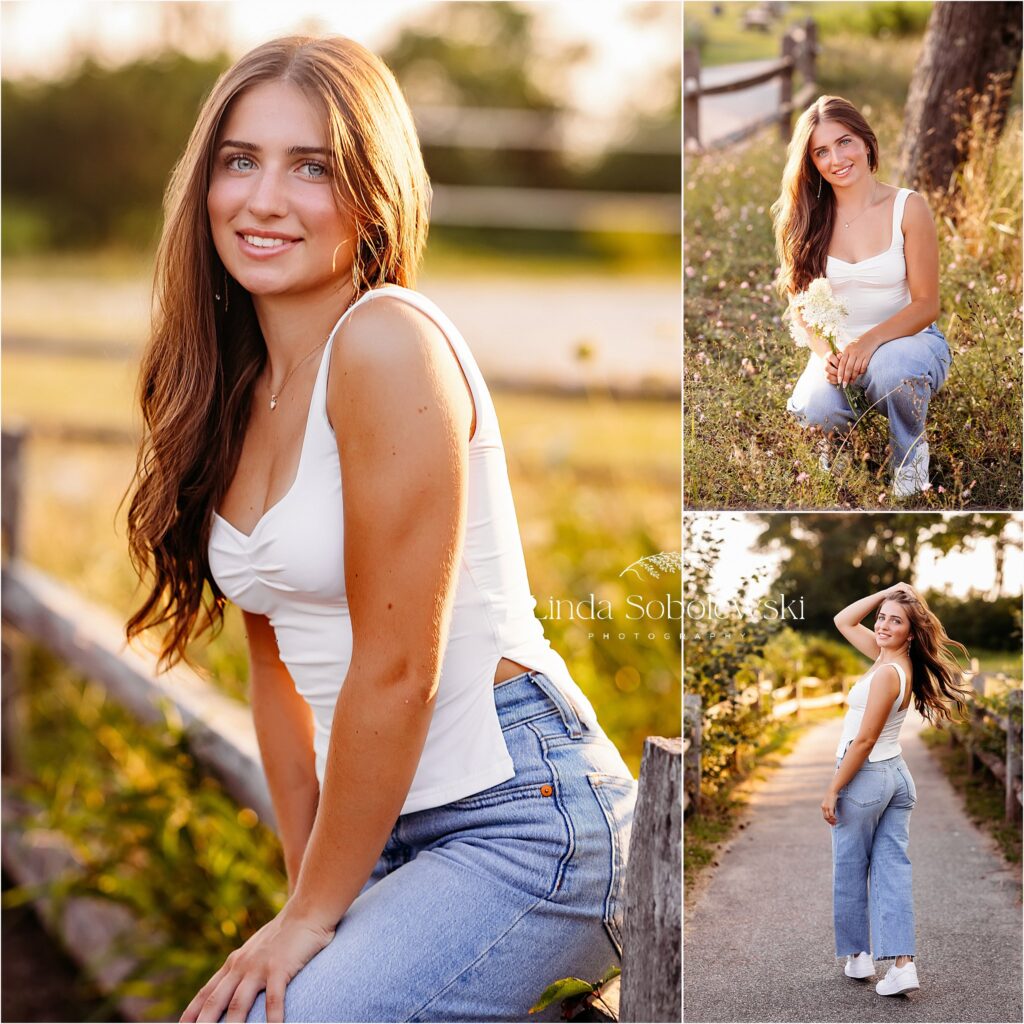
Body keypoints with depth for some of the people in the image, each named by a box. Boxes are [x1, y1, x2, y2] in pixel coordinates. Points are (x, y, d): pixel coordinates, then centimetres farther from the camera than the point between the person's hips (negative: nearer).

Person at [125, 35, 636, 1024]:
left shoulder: (389, 343, -16)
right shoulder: (237, 386, 10)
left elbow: (397, 669, -17)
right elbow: (280, 669, 12)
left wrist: (313, 913, -8)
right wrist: (310, 898, 6)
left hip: (520, 817, -8)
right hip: (392, 832, 8)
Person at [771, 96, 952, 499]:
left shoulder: (908, 208, -9)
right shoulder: (808, 218, -1)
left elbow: (926, 304, -9)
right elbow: (801, 304, 1)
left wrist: (870, 341, -27)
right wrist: (825, 354, -21)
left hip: (910, 340, -2)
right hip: (839, 349, 2)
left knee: (890, 365, -40)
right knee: (814, 408, -32)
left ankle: (910, 452, -5)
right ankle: (842, 436, 9)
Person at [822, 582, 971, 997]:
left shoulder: (887, 673, -20)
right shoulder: (894, 658, 4)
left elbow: (864, 740, -20)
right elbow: (844, 621, 14)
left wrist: (833, 790, -15)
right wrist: (886, 593, 3)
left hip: (866, 776, -8)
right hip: (897, 776, 8)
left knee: (850, 870, 9)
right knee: (892, 869, 3)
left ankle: (858, 955, 20)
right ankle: (902, 963, -4)